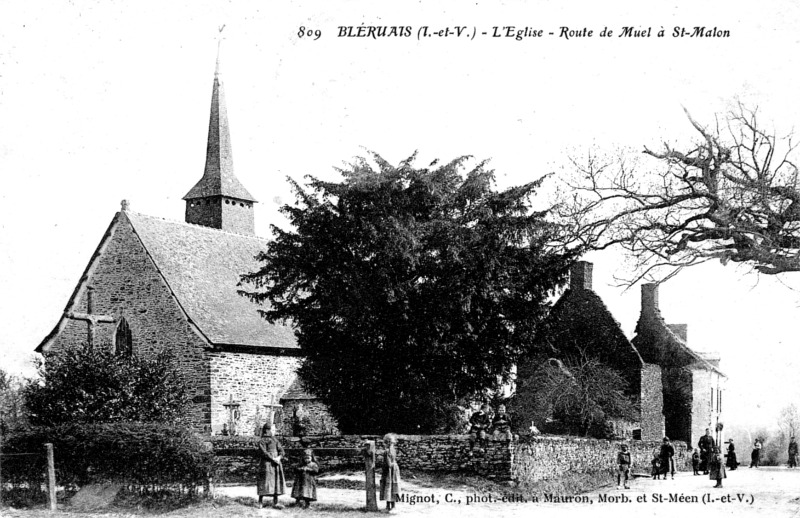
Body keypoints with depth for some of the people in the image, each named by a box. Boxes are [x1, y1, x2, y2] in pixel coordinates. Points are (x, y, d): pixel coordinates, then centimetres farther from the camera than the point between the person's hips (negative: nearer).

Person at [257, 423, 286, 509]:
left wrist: (279, 457, -10)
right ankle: (260, 502, 4)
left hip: (276, 464, 7)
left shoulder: (275, 440, 17)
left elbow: (281, 450, 9)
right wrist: (273, 459, -19)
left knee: (276, 483, 4)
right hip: (266, 464, -7)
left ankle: (275, 503, 8)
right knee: (265, 482, -6)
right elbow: (263, 452, -14)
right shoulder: (262, 441, -3)